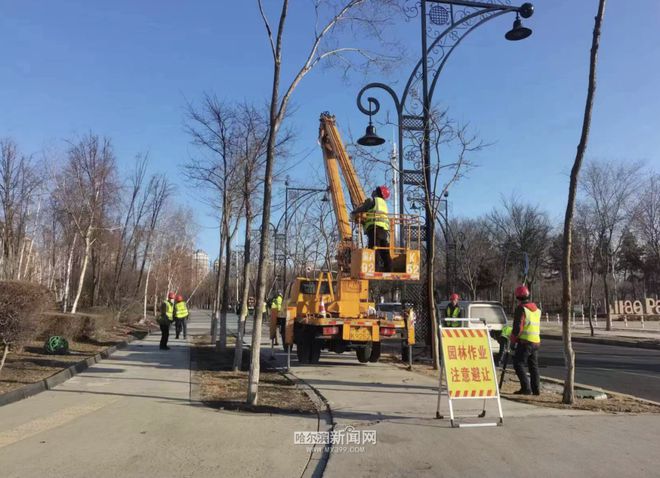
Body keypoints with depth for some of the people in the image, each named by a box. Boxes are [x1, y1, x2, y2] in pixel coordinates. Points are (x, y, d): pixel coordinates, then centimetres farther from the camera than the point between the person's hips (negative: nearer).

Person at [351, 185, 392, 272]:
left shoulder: (372, 200, 4)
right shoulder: (383, 203, 29)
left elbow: (361, 208, 2)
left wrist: (353, 213, 20)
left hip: (375, 227, -8)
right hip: (385, 229, 8)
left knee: (374, 252, -12)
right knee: (385, 253, 6)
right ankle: (389, 271, 3)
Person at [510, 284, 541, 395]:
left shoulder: (521, 309, -13)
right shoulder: (537, 309, 12)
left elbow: (518, 327, -17)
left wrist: (512, 340, -3)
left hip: (525, 341, -8)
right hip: (536, 341, 8)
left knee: (518, 364, -3)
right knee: (534, 366, 13)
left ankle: (526, 388, -8)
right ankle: (536, 389, 14)